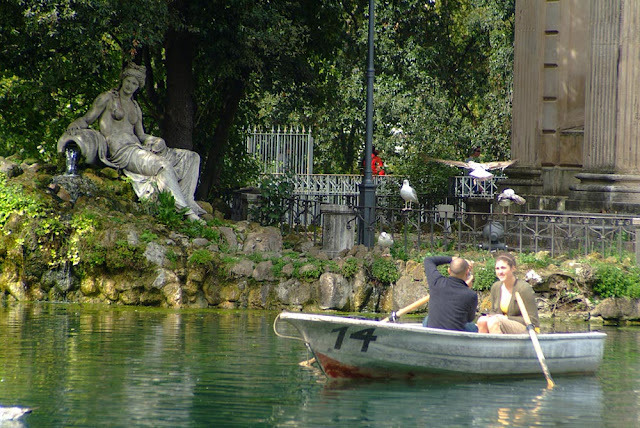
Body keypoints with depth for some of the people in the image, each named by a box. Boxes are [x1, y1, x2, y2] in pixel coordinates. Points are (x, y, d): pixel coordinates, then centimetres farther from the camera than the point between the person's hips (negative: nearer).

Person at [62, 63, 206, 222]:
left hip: (136, 147, 8)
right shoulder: (108, 98, 9)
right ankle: (187, 211, -36)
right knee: (163, 165, -34)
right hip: (120, 150, -7)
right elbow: (87, 119, 6)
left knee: (192, 158, -4)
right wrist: (75, 125, -17)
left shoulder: (135, 108, 25)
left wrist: (155, 141, 4)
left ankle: (186, 202, -18)